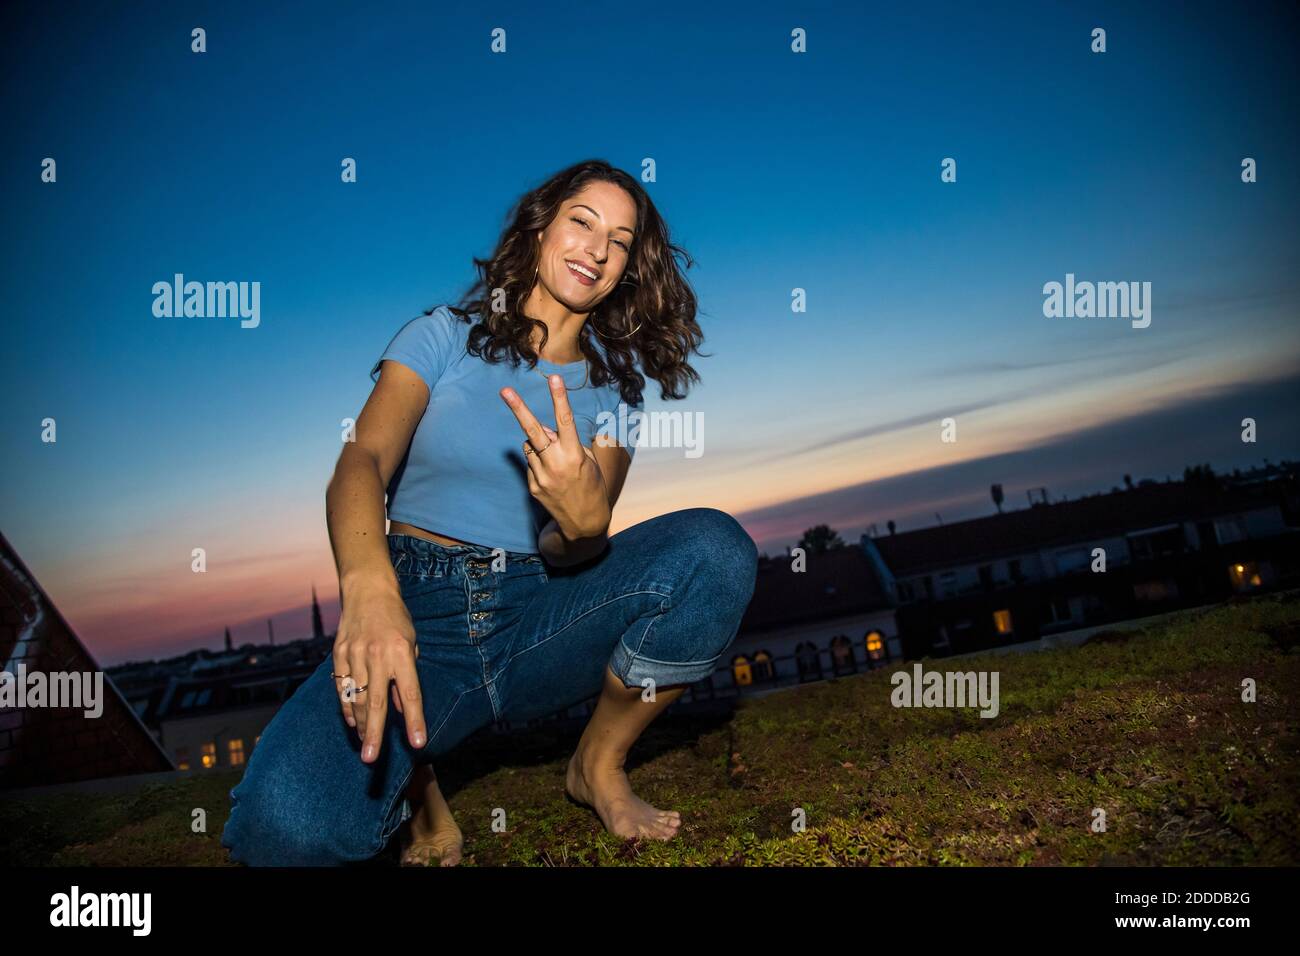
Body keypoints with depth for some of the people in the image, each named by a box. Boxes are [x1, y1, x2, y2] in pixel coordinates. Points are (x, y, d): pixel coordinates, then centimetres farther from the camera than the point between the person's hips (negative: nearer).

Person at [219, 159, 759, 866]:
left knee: (715, 548, -26)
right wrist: (367, 585, -38)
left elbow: (571, 554, -2)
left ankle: (599, 765, -2)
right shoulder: (445, 336, 5)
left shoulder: (616, 381, 11)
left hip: (539, 620, 3)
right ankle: (413, 780, 4)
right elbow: (362, 462, -14)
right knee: (284, 824, -33)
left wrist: (583, 521, -30)